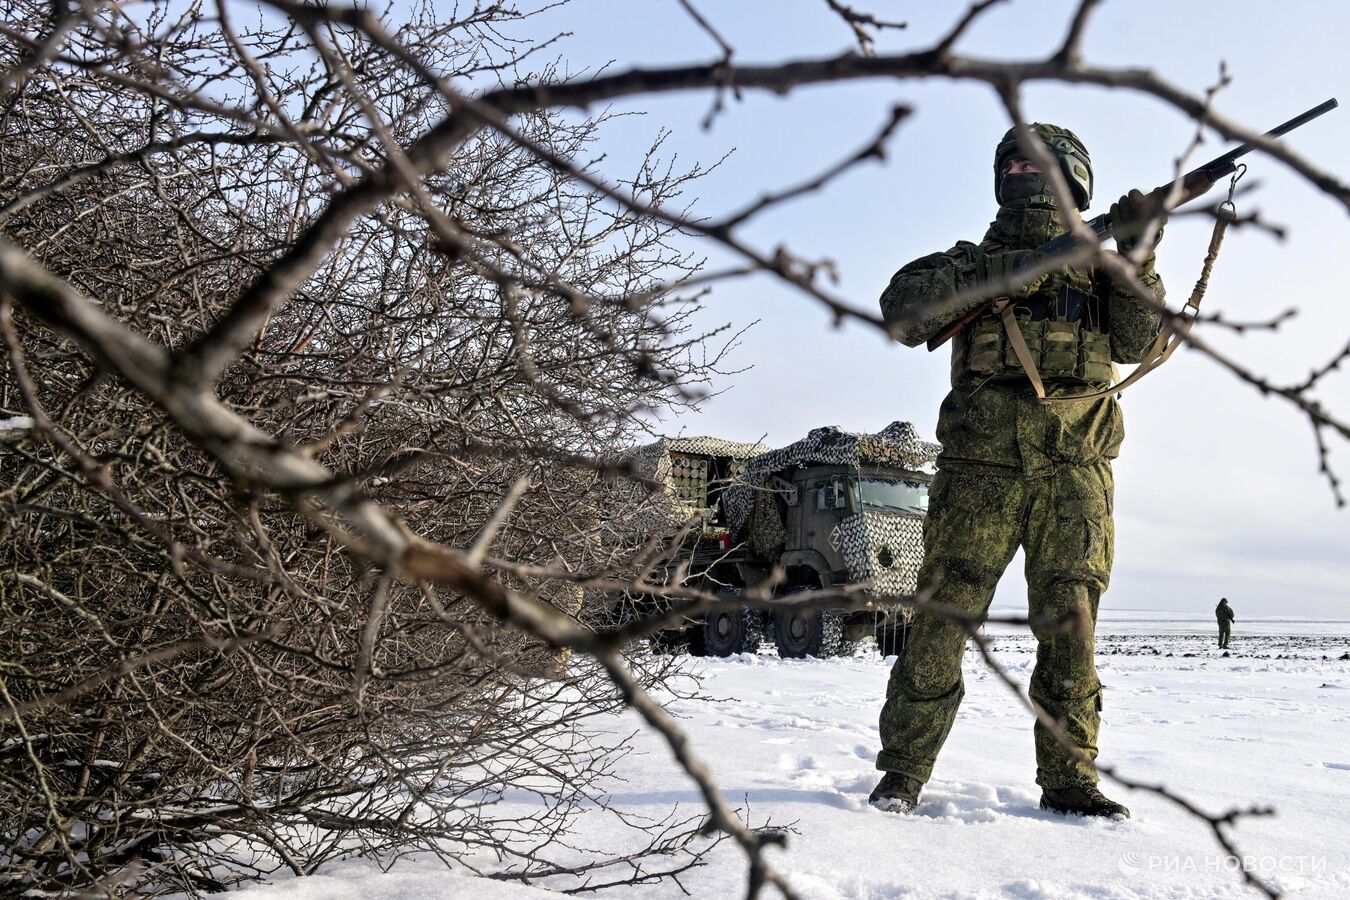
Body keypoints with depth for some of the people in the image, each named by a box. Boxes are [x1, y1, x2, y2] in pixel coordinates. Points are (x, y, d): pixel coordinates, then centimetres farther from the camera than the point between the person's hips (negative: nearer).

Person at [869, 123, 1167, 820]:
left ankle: (1068, 782, 10)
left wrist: (1138, 255, -8)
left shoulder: (1095, 265, 20)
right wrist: (992, 273, -11)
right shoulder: (975, 259, 14)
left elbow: (1138, 342, 3)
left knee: (1070, 625, 0)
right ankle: (902, 771, 5)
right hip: (980, 468, -2)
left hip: (1072, 473, 2)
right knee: (943, 616, -4)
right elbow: (901, 311, -4)